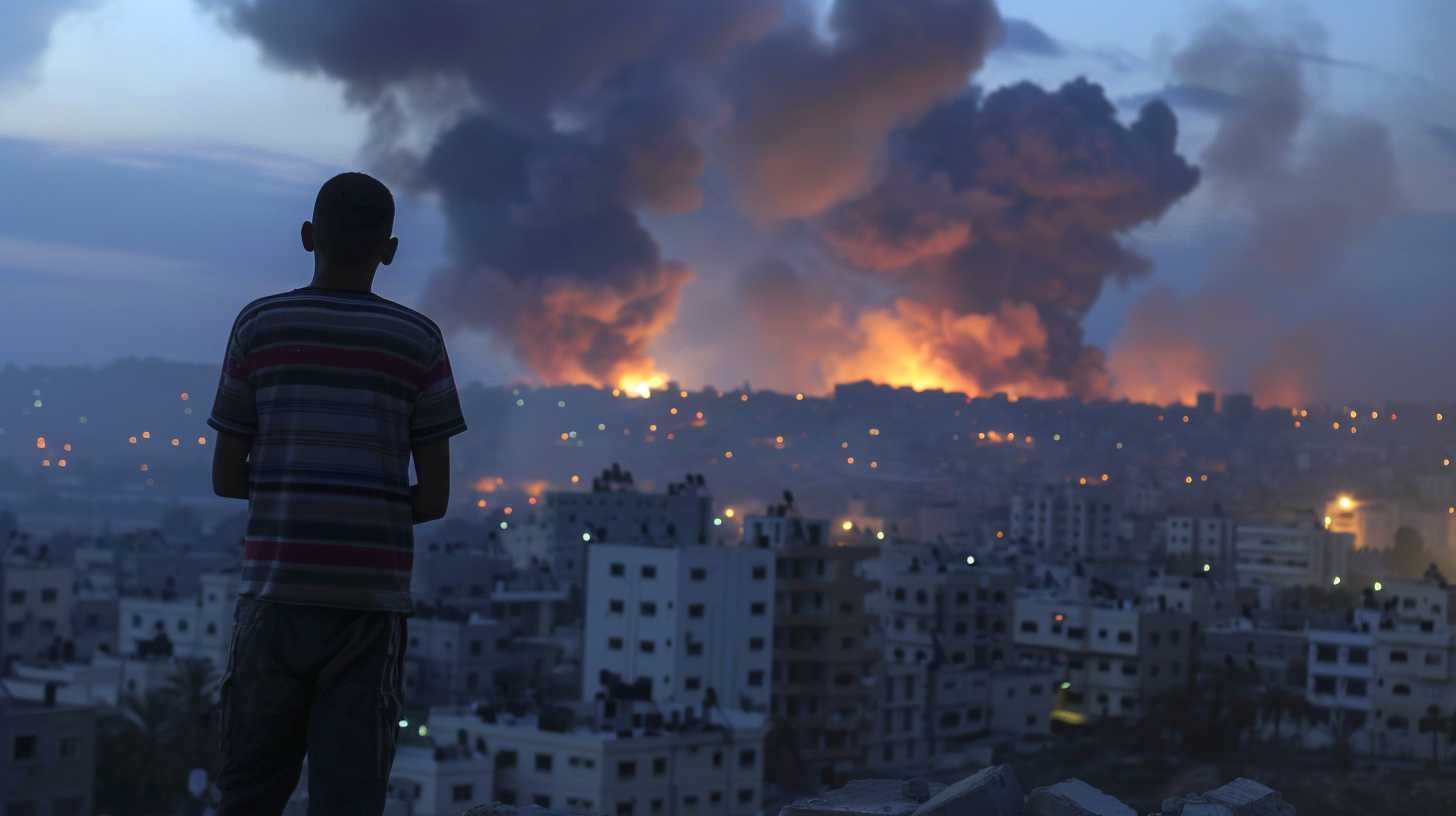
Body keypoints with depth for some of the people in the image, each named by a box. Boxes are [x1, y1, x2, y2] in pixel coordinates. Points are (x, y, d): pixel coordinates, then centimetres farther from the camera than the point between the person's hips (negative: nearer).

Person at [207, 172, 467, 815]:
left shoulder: (258, 326, 4)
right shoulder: (417, 341, 3)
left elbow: (226, 478, 6)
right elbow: (435, 497, 1)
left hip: (274, 593, 1)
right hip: (371, 599, -1)